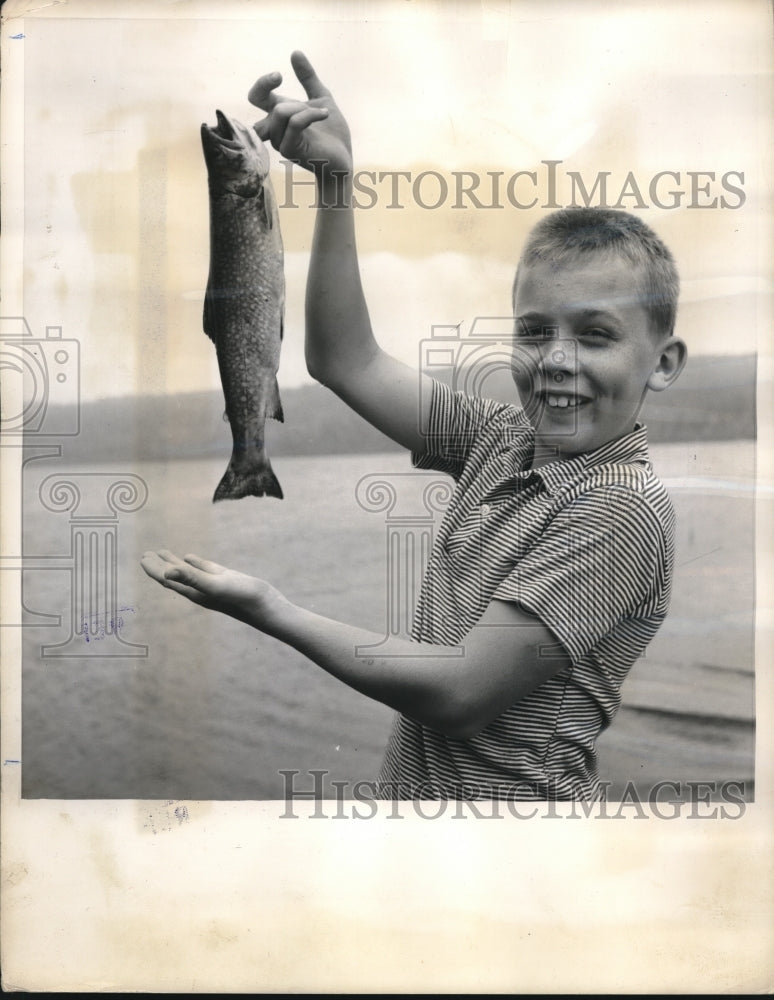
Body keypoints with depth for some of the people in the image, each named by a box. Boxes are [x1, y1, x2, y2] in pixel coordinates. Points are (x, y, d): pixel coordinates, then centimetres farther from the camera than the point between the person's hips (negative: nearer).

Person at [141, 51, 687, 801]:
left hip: (506, 793, -6)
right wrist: (334, 182, -3)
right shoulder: (502, 442, -1)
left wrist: (269, 611, -19)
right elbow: (347, 363, 4)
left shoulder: (626, 509, -21)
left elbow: (459, 695, -23)